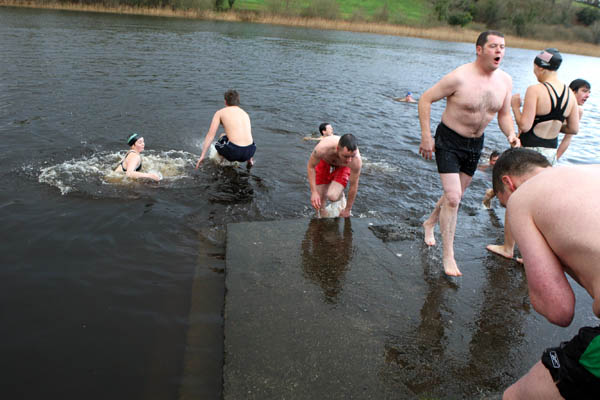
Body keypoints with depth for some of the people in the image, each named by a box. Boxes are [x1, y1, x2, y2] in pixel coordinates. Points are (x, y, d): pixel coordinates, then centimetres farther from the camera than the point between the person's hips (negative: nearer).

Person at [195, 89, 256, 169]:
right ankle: (250, 159, 23)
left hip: (234, 151, -3)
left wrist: (202, 156, 7)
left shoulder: (220, 113, 11)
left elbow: (210, 135, 5)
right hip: (250, 151, 3)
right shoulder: (245, 114, 22)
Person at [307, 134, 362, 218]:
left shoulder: (357, 161, -40)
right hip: (324, 163, 1)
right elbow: (310, 166, -22)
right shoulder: (323, 148, -43)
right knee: (318, 202, -2)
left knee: (333, 197, -23)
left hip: (342, 167, -1)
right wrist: (314, 192, -26)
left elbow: (353, 186, -23)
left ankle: (340, 192, 13)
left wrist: (347, 210, -11)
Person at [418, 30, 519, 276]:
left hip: (475, 144, 7)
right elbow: (425, 99, -15)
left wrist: (511, 135, -9)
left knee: (455, 195, 17)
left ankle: (430, 223, 46)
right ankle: (448, 255, -2)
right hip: (449, 142, -6)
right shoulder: (460, 77, -20)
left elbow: (504, 114, 12)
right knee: (452, 198, -13)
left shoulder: (505, 81, 0)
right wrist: (426, 136, -20)